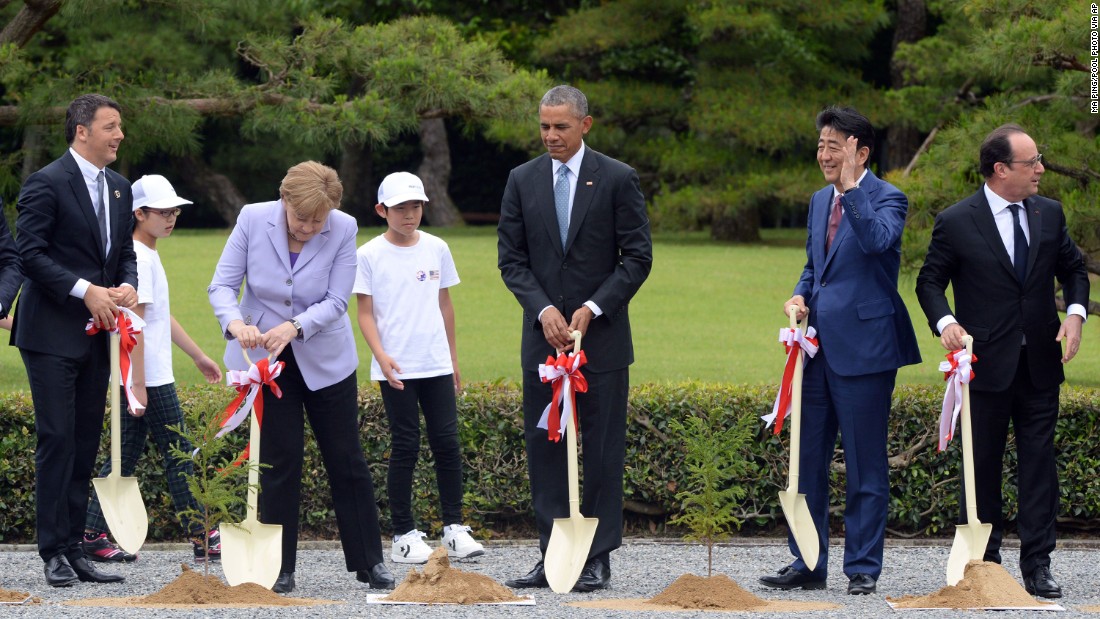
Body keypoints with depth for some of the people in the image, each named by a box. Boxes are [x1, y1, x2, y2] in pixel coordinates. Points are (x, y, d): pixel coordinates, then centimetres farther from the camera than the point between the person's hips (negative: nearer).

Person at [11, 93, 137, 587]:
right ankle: (54, 552, -5)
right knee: (57, 439, -8)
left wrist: (128, 286, -1)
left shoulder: (119, 189, 14)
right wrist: (86, 291, -20)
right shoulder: (47, 183, -10)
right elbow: (30, 253, -15)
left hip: (96, 334, 7)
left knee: (85, 442, 7)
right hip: (53, 334, -7)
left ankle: (73, 547, 11)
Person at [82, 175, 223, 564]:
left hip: (147, 378, 10)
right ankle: (201, 537, 3)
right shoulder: (139, 258, -15)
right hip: (151, 380, -10)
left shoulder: (148, 256, 17)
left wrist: (199, 356, 30)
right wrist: (138, 383, -23)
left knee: (125, 457, 9)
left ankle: (93, 535, 7)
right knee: (178, 455, -3)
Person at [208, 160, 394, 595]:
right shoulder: (253, 220, -13)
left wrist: (294, 327, -32)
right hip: (264, 358, 0)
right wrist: (235, 322, -33)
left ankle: (369, 562, 14)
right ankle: (280, 570, 5)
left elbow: (335, 302, -15)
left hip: (325, 358, 1)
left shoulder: (343, 230, -14)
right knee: (280, 460, -2)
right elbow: (222, 284, -12)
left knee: (346, 460, 4)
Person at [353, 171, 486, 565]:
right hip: (396, 369, -3)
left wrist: (453, 358, 16)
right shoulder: (369, 255, -2)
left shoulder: (436, 249, 8)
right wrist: (381, 356, -16)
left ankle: (454, 528, 7)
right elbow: (365, 313, -2)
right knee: (405, 447, -2)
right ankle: (403, 535, 4)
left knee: (447, 442, 0)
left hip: (436, 365, 3)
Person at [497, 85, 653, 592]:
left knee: (602, 450, -1)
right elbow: (511, 258, 6)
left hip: (602, 336, -3)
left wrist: (592, 309, -12)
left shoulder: (617, 179, -2)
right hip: (543, 337, 3)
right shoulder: (522, 180, 7)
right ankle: (552, 555, 8)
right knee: (543, 447, 3)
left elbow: (638, 257, -3)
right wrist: (543, 310, -9)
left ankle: (598, 558, 4)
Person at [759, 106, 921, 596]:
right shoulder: (820, 201, 16)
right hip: (819, 348, 8)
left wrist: (852, 187, -28)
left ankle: (863, 568, 6)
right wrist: (801, 297, 6)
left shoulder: (887, 199, -7)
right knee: (807, 461, 10)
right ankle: (807, 565, 17)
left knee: (865, 465, -1)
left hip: (863, 348, -7)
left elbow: (877, 241, -28)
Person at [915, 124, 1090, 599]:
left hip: (1040, 362, 3)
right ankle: (984, 564, 14)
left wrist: (1075, 311, -3)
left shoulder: (1049, 214, 6)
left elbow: (1073, 269, 16)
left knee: (1039, 463, 2)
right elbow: (930, 280, 1)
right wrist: (944, 321, -18)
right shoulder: (956, 222, -6)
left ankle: (1037, 566, 6)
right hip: (987, 364, -3)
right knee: (983, 466, 5)